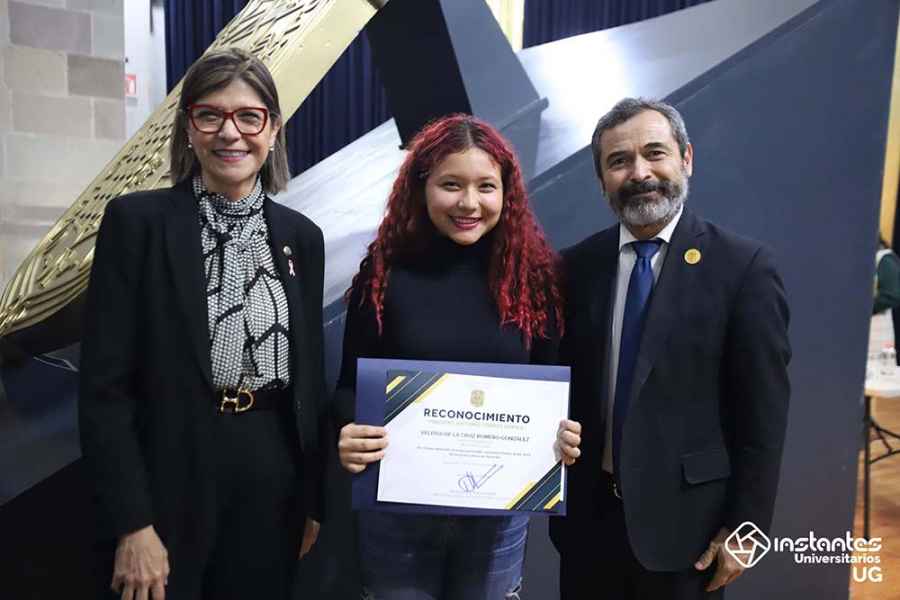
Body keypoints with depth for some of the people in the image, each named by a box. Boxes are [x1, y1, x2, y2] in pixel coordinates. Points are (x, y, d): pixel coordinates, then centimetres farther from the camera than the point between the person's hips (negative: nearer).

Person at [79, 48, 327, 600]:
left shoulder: (301, 235, 4)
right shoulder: (138, 220, -7)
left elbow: (311, 377, 7)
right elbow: (104, 385, -9)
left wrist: (315, 502, 6)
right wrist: (132, 523, -12)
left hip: (275, 478, 4)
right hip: (171, 483, -3)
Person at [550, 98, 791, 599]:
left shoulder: (743, 265, -10)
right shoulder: (576, 266, 0)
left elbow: (764, 415, -8)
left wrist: (746, 528, -8)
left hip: (685, 519, -2)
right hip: (587, 516, 3)